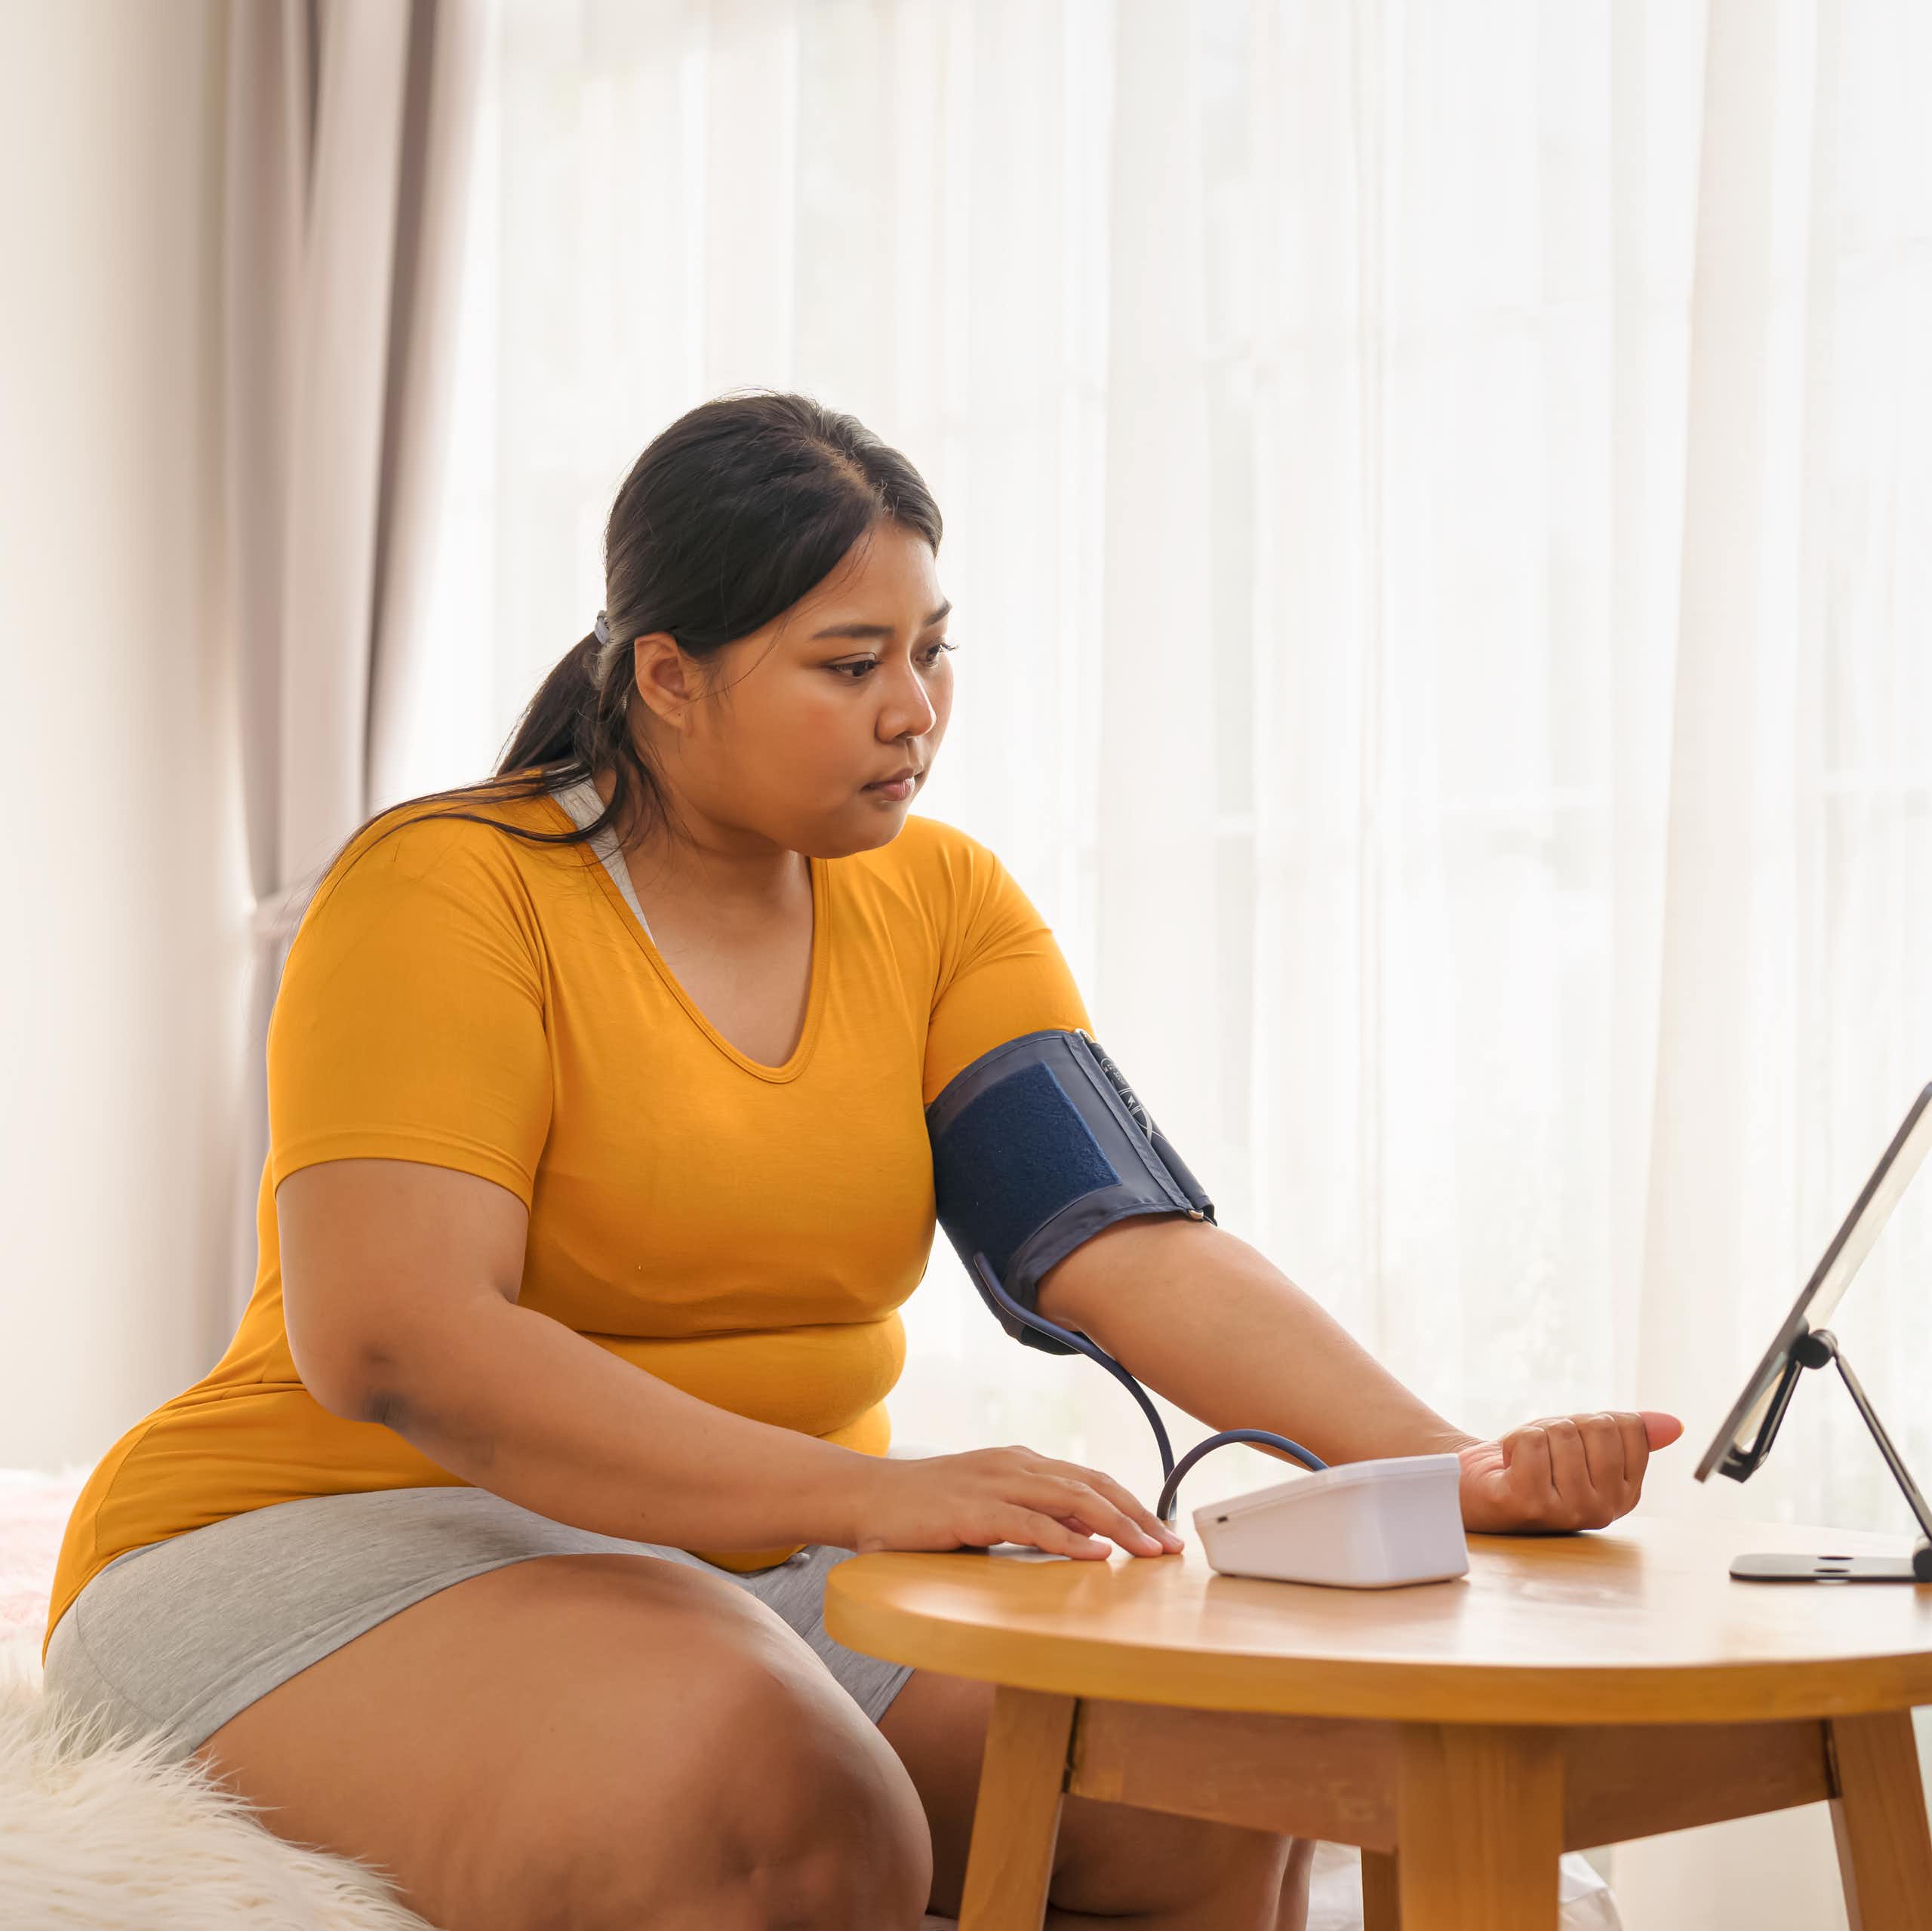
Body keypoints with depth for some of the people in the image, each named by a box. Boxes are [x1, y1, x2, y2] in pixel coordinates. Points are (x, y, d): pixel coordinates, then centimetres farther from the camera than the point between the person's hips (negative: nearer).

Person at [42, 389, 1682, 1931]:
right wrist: (861, 1489, -36)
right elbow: (385, 1339, -26)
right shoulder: (448, 892, -14)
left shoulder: (939, 902, 4)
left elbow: (1140, 1252, -6)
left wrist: (1449, 1468, -23)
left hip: (767, 1568, 6)